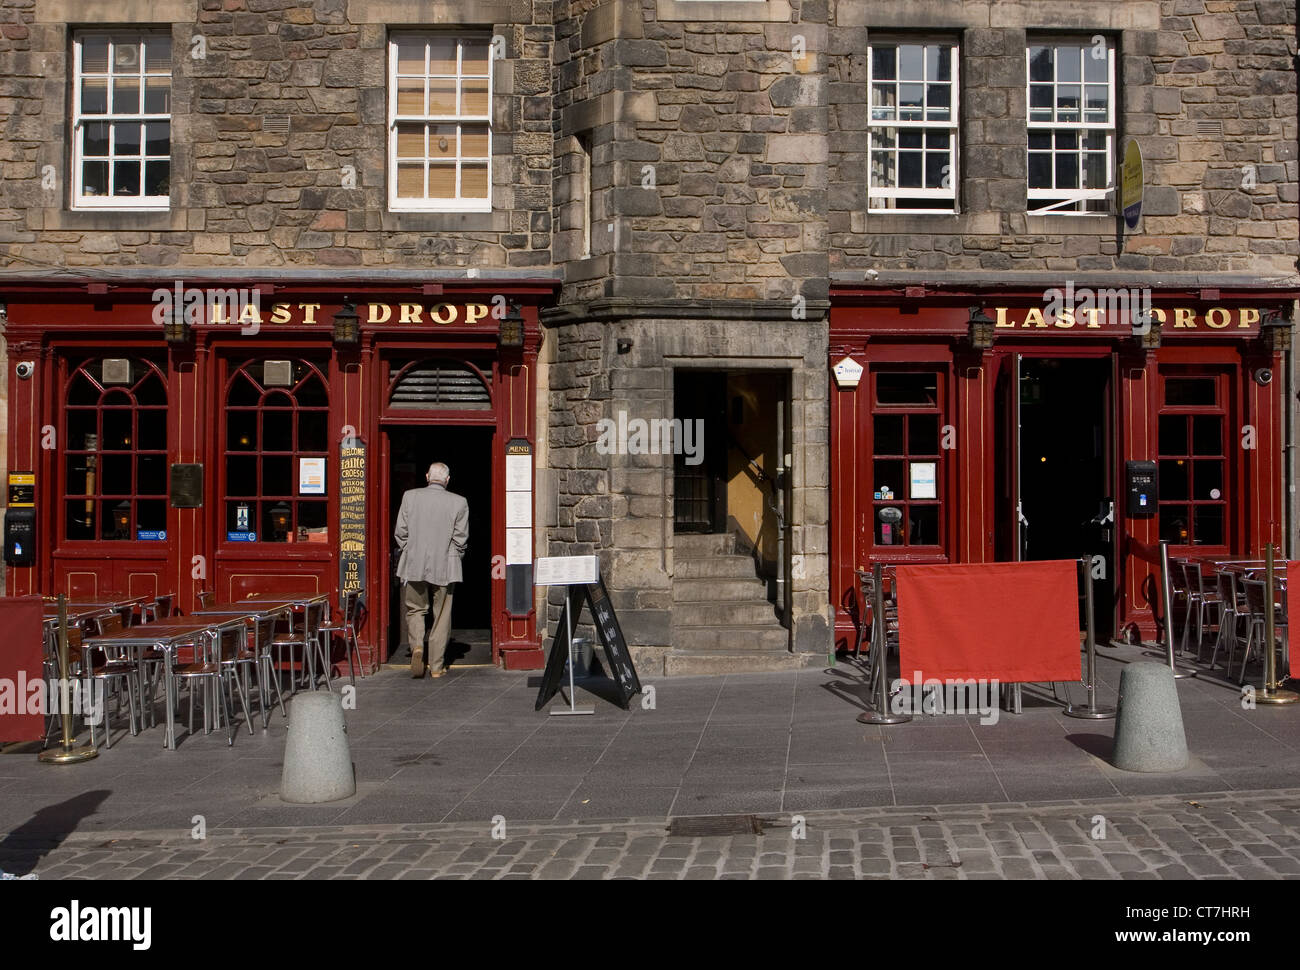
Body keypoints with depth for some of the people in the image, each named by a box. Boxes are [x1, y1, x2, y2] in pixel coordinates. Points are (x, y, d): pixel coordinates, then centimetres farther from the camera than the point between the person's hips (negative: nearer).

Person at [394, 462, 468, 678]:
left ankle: (417, 645, -10)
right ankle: (436, 666, 11)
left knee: (415, 609, 16)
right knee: (441, 616, 8)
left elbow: (400, 532, 0)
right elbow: (460, 538, -3)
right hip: (445, 567, -1)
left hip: (414, 564, 1)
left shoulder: (410, 497, -2)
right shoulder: (459, 502, -4)